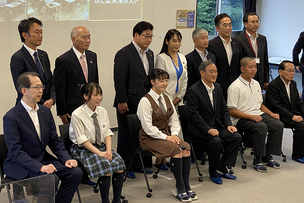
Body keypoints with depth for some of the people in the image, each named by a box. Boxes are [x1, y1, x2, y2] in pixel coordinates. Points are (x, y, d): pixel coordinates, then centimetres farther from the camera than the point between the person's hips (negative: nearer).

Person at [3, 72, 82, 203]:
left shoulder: (45, 111, 7)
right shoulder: (11, 117, -15)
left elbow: (55, 140, 10)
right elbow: (15, 151, -20)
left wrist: (66, 159, -7)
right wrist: (40, 167, -30)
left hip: (44, 159, 7)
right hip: (20, 165, -7)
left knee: (75, 172, -11)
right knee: (51, 179, -30)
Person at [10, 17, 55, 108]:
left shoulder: (43, 55, 12)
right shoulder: (17, 58, -10)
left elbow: (51, 80, 14)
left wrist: (52, 99, -4)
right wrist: (43, 105, -12)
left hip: (45, 108, 6)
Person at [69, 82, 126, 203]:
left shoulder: (102, 111, 6)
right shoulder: (77, 115, -13)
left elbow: (107, 133, 7)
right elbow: (82, 140, -15)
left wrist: (108, 150, -11)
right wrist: (99, 153, -21)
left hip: (101, 146, 6)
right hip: (84, 149, -5)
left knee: (119, 163, -20)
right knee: (105, 165, -29)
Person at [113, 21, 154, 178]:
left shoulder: (149, 54, 13)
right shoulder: (124, 54, -11)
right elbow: (119, 80, -14)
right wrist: (122, 101, -15)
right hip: (128, 105, -7)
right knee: (126, 135, 4)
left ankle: (138, 164, 24)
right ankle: (124, 167, 14)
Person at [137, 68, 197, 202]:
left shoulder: (167, 99, 11)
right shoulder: (145, 101, -12)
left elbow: (174, 121, 14)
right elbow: (148, 127, -16)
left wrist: (174, 134, -5)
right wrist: (166, 137, -18)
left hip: (166, 134, 7)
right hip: (150, 138, -7)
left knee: (186, 148, -20)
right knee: (177, 150, -28)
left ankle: (186, 188, -13)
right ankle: (180, 190, -18)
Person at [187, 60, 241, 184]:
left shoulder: (218, 87, 11)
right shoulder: (193, 90, -12)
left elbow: (224, 109, 13)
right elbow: (194, 114, -18)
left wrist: (228, 124, -3)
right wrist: (208, 129, -25)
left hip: (217, 126, 7)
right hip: (199, 129, -7)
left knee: (236, 137, -13)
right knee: (215, 140, -31)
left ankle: (223, 168, -1)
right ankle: (213, 172, -9)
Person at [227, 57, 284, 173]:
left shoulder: (256, 84, 16)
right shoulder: (235, 87, -9)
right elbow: (231, 111, -14)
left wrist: (271, 114, 6)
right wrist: (251, 117, -21)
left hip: (258, 115, 8)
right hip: (241, 119, -8)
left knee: (278, 124, -14)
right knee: (261, 127, -33)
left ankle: (267, 157, -5)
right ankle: (257, 160, -19)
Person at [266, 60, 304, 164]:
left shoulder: (293, 83, 13)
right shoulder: (273, 85, -12)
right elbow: (276, 107, -18)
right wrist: (292, 117, -24)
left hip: (293, 113, 8)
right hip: (281, 116, -7)